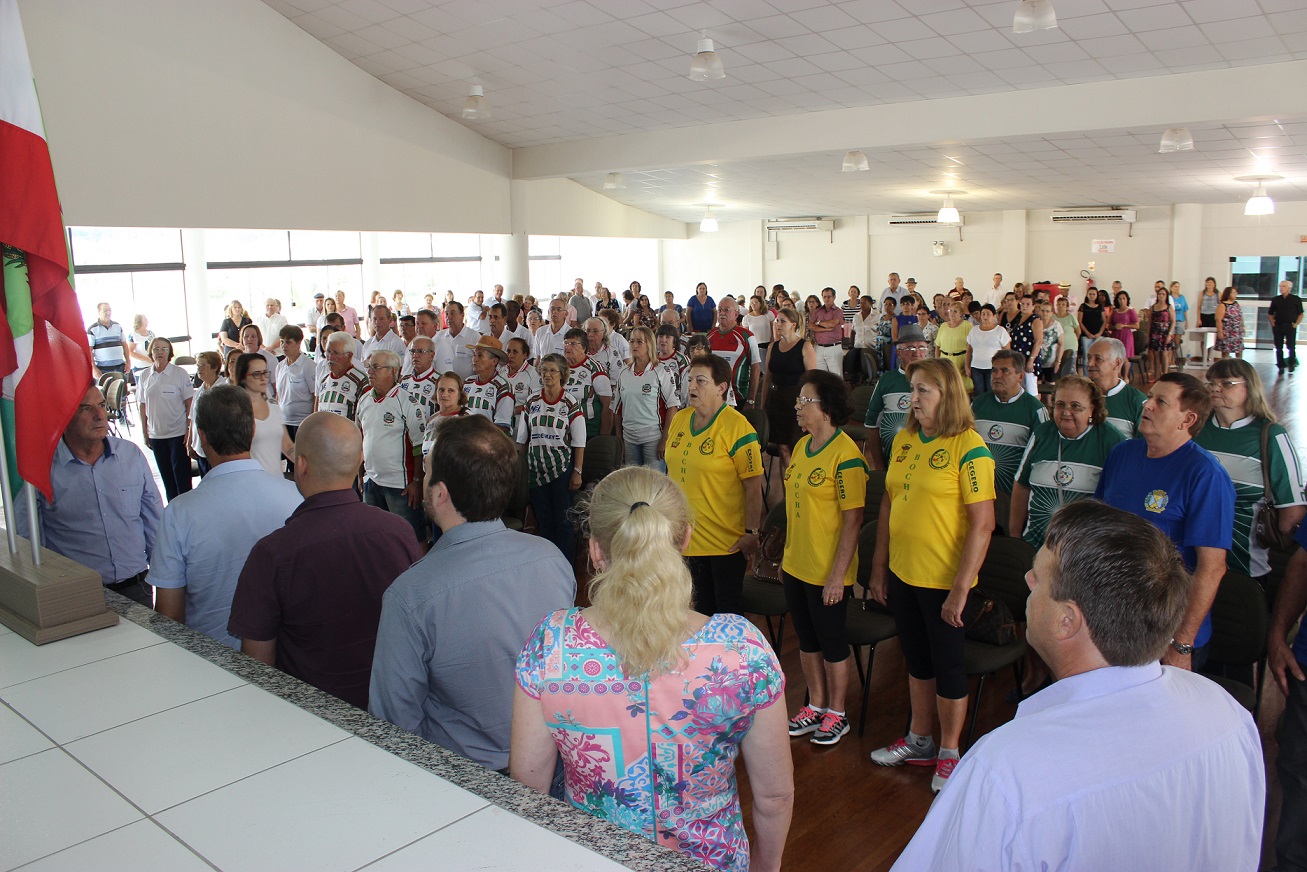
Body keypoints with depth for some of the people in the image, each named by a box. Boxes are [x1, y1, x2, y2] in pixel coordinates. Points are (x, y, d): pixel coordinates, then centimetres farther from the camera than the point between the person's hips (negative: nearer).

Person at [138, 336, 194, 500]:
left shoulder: (179, 374, -5)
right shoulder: (145, 376, 5)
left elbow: (190, 404, -5)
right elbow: (143, 406, 10)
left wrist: (189, 430, -11)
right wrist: (145, 433, 7)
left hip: (178, 433, -4)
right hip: (156, 435, 4)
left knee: (182, 476, -3)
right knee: (166, 477, 10)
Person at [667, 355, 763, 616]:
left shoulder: (737, 427, -17)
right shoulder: (679, 420, 4)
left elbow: (753, 486, -18)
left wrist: (751, 532, -18)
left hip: (726, 540, -6)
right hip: (690, 534, 6)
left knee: (728, 611, 7)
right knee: (702, 607, 20)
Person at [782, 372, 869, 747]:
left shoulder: (846, 455, -19)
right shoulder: (802, 446, 6)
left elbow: (853, 521, -19)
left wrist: (837, 576, -20)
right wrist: (786, 556, 15)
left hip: (827, 572, -7)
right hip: (796, 567, 8)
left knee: (832, 642, 9)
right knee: (807, 639, 19)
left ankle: (836, 714, 27)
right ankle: (815, 705, 36)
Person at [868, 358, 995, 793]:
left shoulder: (968, 446, -15)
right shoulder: (904, 440, 4)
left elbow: (982, 523, -18)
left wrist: (961, 587, -19)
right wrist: (879, 566, 11)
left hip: (943, 579, -6)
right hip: (902, 573, 6)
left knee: (948, 664, 10)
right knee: (917, 659, 20)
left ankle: (949, 753, 28)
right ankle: (920, 741, 37)